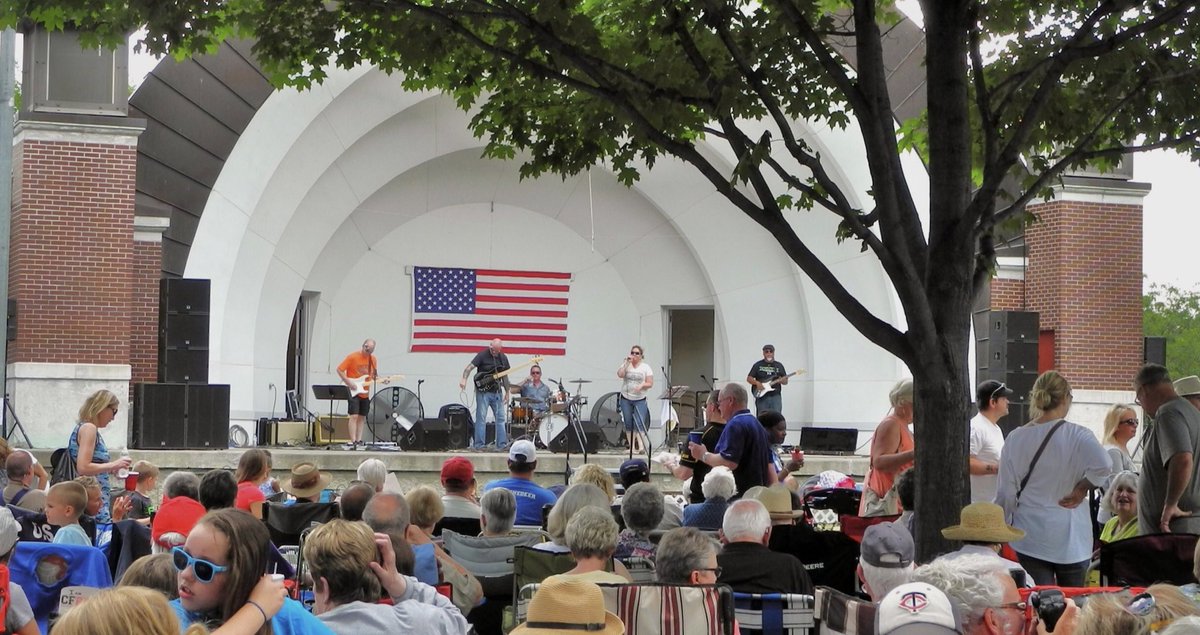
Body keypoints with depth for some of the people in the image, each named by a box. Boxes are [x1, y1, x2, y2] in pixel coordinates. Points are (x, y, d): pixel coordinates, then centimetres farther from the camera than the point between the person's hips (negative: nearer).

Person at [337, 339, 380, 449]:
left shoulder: (373, 360, 7)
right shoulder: (352, 357, -11)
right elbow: (339, 370, -10)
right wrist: (349, 383, -17)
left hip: (366, 393, 6)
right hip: (353, 392, -6)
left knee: (362, 417, 9)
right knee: (354, 416, -13)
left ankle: (359, 441, 15)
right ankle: (353, 442, -14)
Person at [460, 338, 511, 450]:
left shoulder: (503, 358, 7)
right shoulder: (483, 355, -10)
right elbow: (470, 367, -18)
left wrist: (507, 392, 12)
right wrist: (464, 379, -35)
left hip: (497, 391, 5)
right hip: (483, 391, -5)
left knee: (500, 418, 6)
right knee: (481, 417, -5)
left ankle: (502, 444, 11)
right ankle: (479, 445, -1)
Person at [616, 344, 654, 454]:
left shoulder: (646, 367, 3)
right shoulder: (626, 365, 7)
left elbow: (650, 383, -1)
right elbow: (620, 375, -13)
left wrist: (641, 385, -20)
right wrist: (627, 362, -15)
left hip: (640, 400, -2)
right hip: (626, 399, 2)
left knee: (639, 423, -14)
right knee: (628, 424, 4)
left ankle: (641, 446, -23)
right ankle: (632, 447, 9)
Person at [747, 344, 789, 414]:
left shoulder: (779, 366, 13)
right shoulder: (758, 365, 7)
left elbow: (785, 381, 13)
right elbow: (749, 378, 6)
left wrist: (781, 380, -10)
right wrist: (757, 383, -12)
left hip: (775, 396, 2)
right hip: (762, 396, -2)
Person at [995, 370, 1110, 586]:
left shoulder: (1015, 438, 0)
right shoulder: (1078, 435, -8)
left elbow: (1006, 493, 3)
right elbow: (1102, 465, -26)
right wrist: (1082, 488, -7)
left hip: (1030, 537, 2)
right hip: (1069, 536, -2)